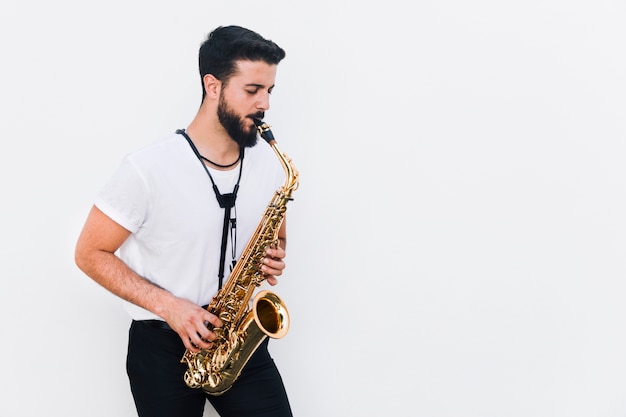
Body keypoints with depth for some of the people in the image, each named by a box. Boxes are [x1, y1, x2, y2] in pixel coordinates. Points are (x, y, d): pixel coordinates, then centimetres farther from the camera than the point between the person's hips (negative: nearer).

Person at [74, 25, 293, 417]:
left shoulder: (270, 164, 0)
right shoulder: (149, 168, -16)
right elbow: (91, 254, -10)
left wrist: (273, 259, -8)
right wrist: (169, 306, -19)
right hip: (164, 349, -3)